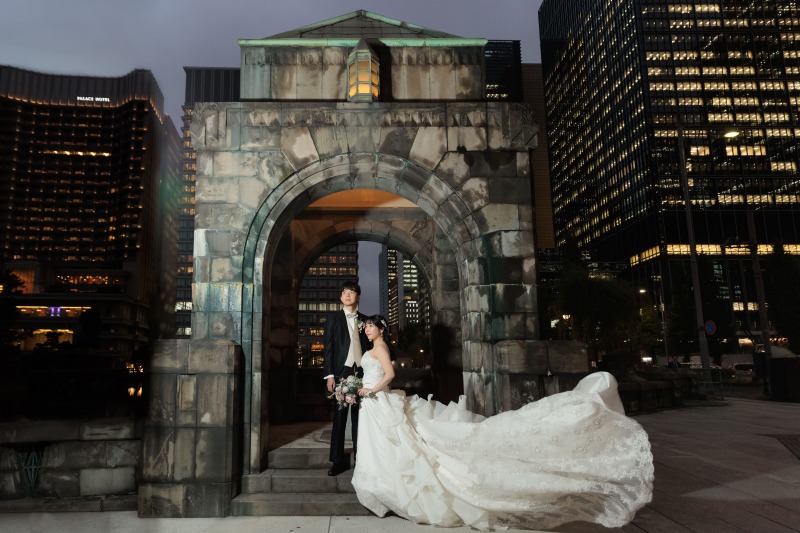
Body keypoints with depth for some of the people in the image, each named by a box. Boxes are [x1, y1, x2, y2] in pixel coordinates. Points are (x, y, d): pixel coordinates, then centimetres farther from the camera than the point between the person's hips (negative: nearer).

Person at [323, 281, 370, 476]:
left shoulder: (365, 320, 12)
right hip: (341, 372, -2)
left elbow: (369, 346, 12)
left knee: (359, 416, 6)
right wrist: (329, 375, -7)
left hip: (362, 372, 2)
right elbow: (327, 347, 1)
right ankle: (338, 460, 8)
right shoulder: (333, 318, 6)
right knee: (339, 417, 1)